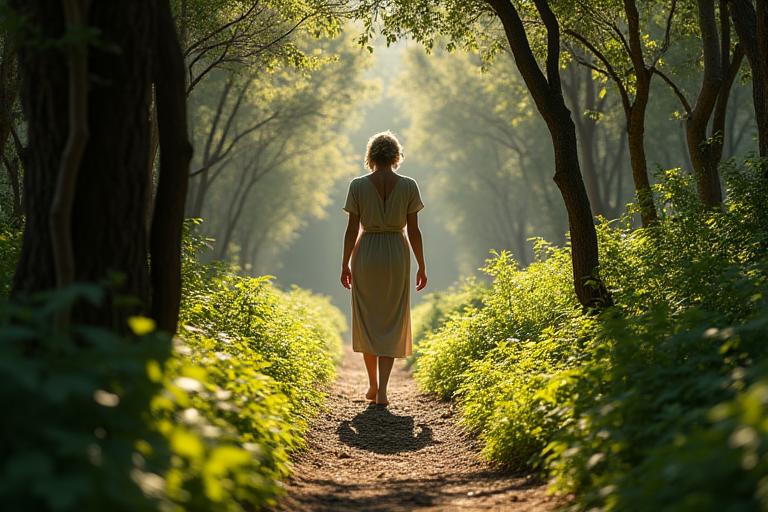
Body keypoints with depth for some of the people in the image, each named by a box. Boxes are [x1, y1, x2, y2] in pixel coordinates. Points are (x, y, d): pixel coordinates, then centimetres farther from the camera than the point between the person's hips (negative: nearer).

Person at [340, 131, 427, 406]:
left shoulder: (358, 185, -4)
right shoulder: (408, 186, -3)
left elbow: (352, 229, -3)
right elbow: (414, 231, -3)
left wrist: (345, 264, 6)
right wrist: (422, 267, 6)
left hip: (365, 255, 0)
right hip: (397, 255, 0)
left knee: (367, 320, 15)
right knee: (391, 323, 5)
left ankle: (373, 385, 22)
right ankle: (382, 390, -7)